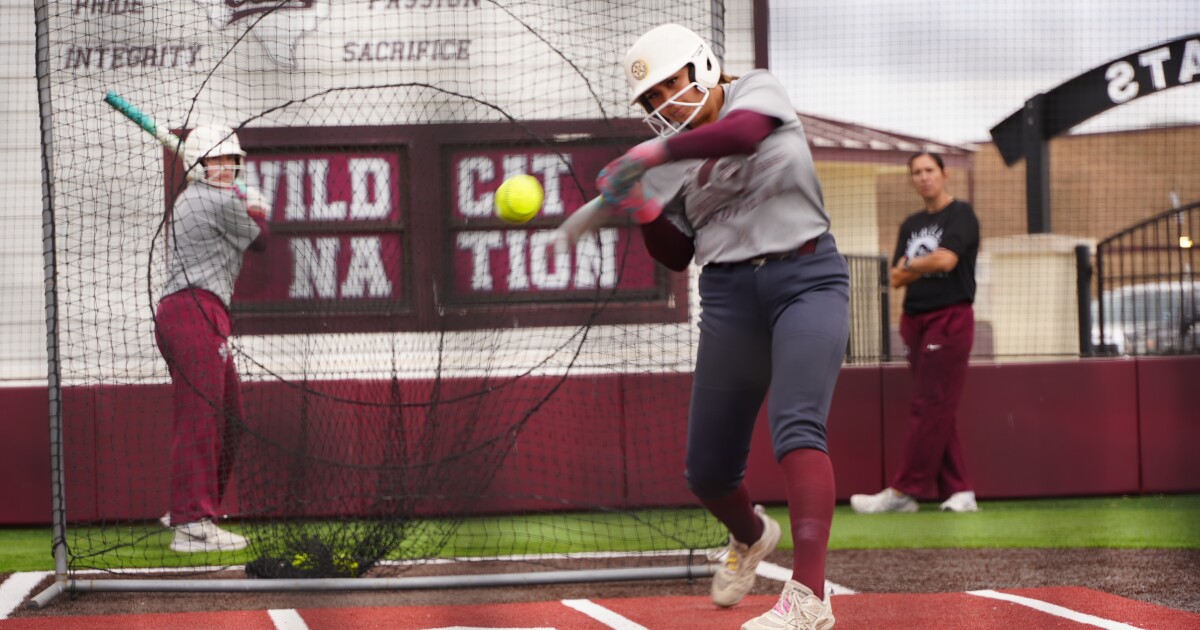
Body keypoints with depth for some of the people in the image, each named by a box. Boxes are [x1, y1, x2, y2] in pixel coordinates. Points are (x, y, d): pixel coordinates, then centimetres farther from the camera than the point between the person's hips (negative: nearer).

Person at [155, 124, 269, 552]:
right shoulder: (222, 202, -5)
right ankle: (192, 524, -20)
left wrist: (247, 210, 22)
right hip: (197, 311, -11)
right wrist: (257, 212, 26)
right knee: (201, 416, -15)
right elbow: (259, 240, 9)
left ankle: (186, 511, 22)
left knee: (227, 418, 16)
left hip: (177, 311, 11)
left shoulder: (188, 201, 25)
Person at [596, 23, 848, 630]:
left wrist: (656, 154, -33)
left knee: (796, 424, -27)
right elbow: (675, 255, 11)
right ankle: (751, 536, 41)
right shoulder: (670, 159, 10)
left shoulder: (756, 89, -1)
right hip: (729, 296, 5)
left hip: (806, 280, -5)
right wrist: (645, 211, -8)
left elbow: (744, 133, -25)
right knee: (707, 471, 6)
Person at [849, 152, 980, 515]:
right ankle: (958, 492, 6)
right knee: (938, 414, 5)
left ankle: (904, 492, -14)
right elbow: (897, 278, 10)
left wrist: (910, 267, -2)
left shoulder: (960, 214, -3)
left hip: (950, 318, -8)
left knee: (930, 407, -10)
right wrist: (925, 268, -10)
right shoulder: (911, 225, 18)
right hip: (915, 320, 8)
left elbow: (946, 260, -18)